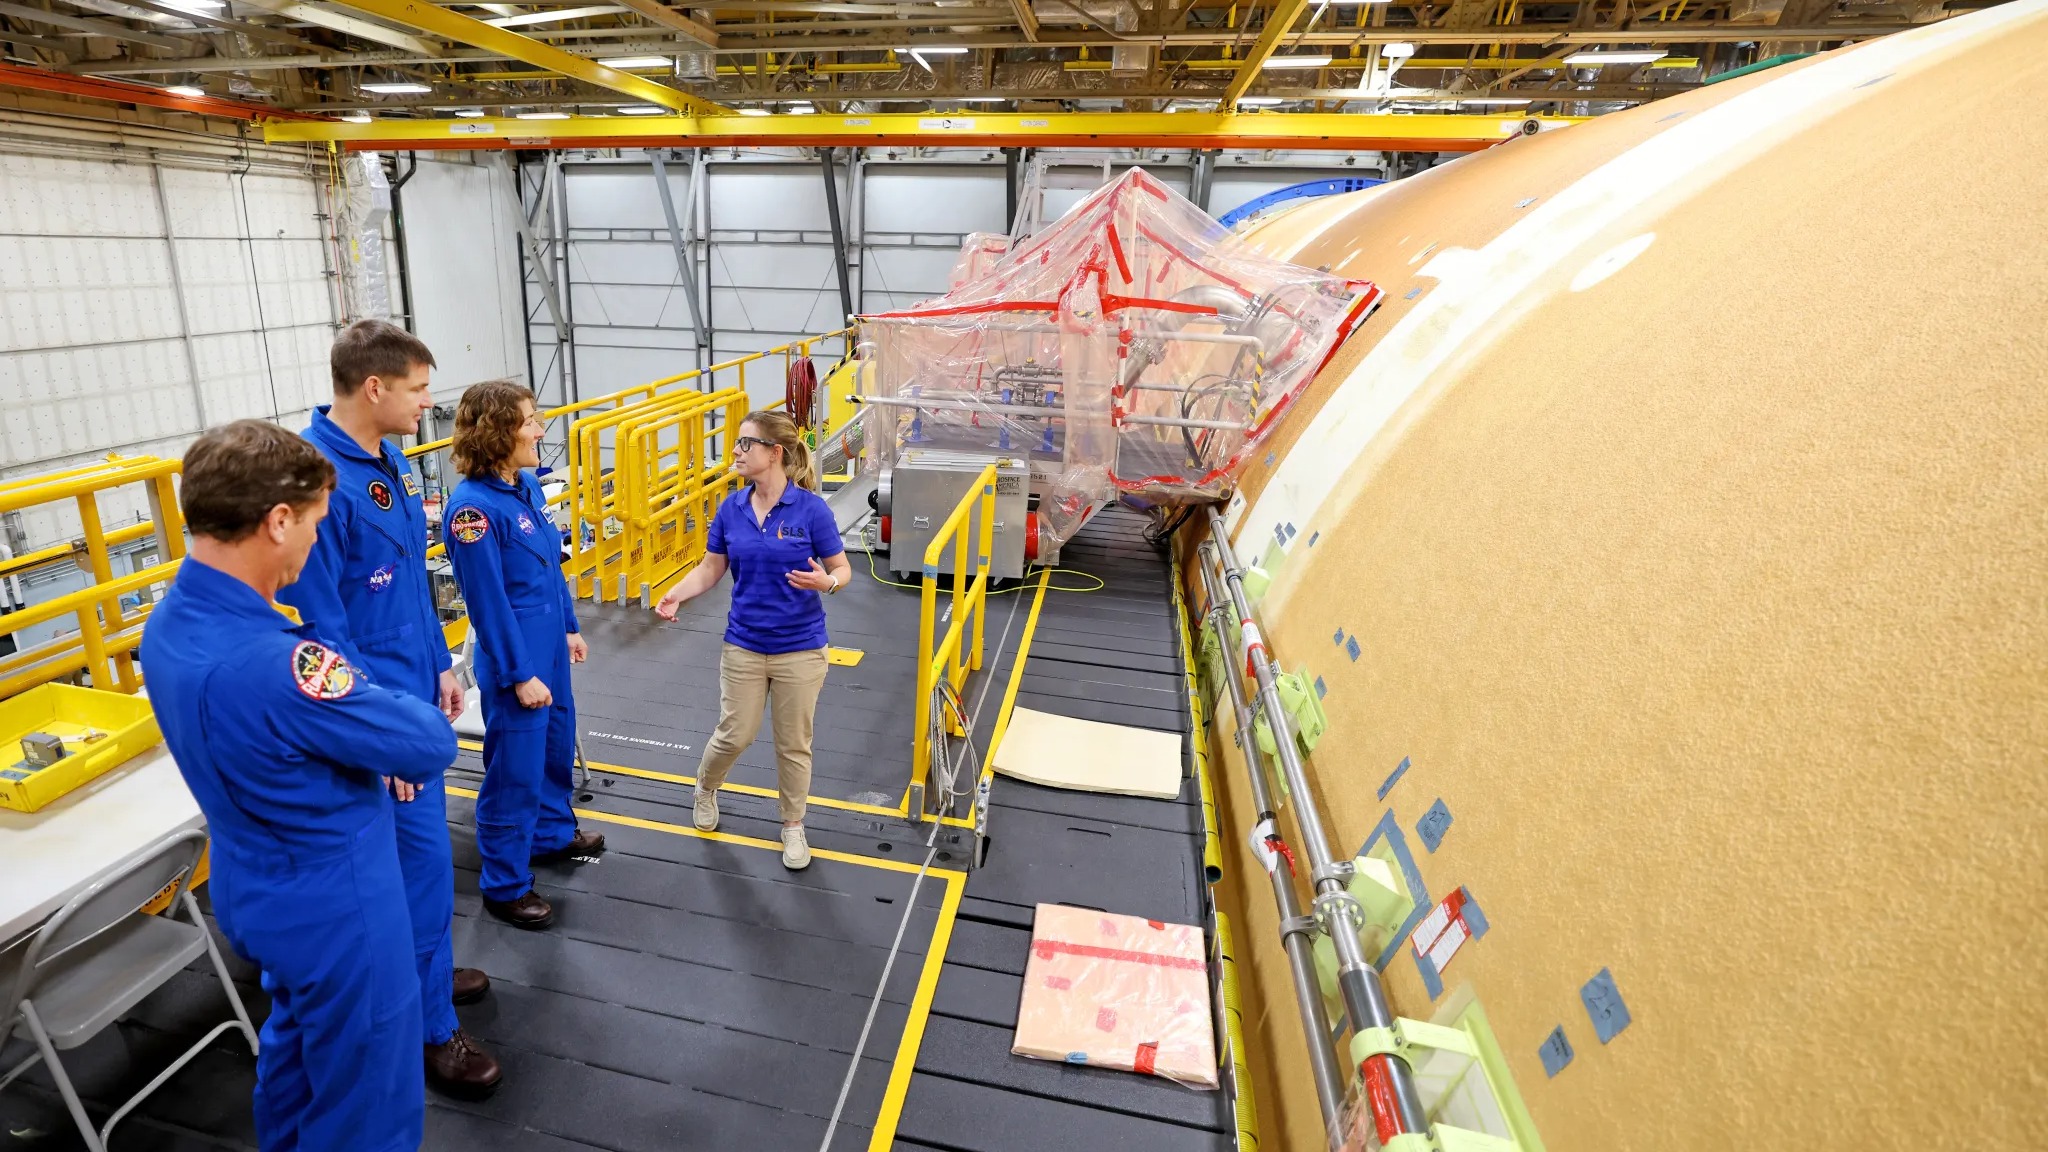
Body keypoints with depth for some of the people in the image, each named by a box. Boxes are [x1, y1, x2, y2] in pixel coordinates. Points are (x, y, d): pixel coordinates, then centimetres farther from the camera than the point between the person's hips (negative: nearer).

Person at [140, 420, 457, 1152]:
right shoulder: (271, 661, -36)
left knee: (296, 1046, 31)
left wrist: (375, 741, -5)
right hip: (333, 908, -9)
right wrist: (387, 712, -4)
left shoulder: (170, 624, -5)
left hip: (257, 893, 9)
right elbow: (432, 743, -24)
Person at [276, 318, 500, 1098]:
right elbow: (321, 623, -21)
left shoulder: (390, 461, 3)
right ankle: (430, 1030, 19)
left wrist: (440, 666, 15)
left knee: (419, 846, 21)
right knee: (421, 861, 2)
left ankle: (420, 972, 41)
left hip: (415, 691, 8)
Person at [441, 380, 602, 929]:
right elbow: (488, 602, -20)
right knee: (515, 771, 6)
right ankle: (504, 887, 25)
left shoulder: (528, 485, 2)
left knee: (556, 745, 24)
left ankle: (554, 833, 47)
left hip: (549, 646, 8)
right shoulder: (472, 507, -23)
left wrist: (569, 628, 17)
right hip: (513, 660, -8)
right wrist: (520, 674, -16)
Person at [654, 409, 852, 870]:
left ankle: (793, 826, 33)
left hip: (800, 649, -2)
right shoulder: (731, 509, -2)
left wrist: (826, 582, -30)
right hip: (743, 645, 3)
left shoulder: (811, 508, -15)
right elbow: (711, 569, 5)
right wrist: (677, 595, -13)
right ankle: (706, 786, 46)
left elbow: (841, 569, -8)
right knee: (735, 734, 11)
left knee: (793, 744, 12)